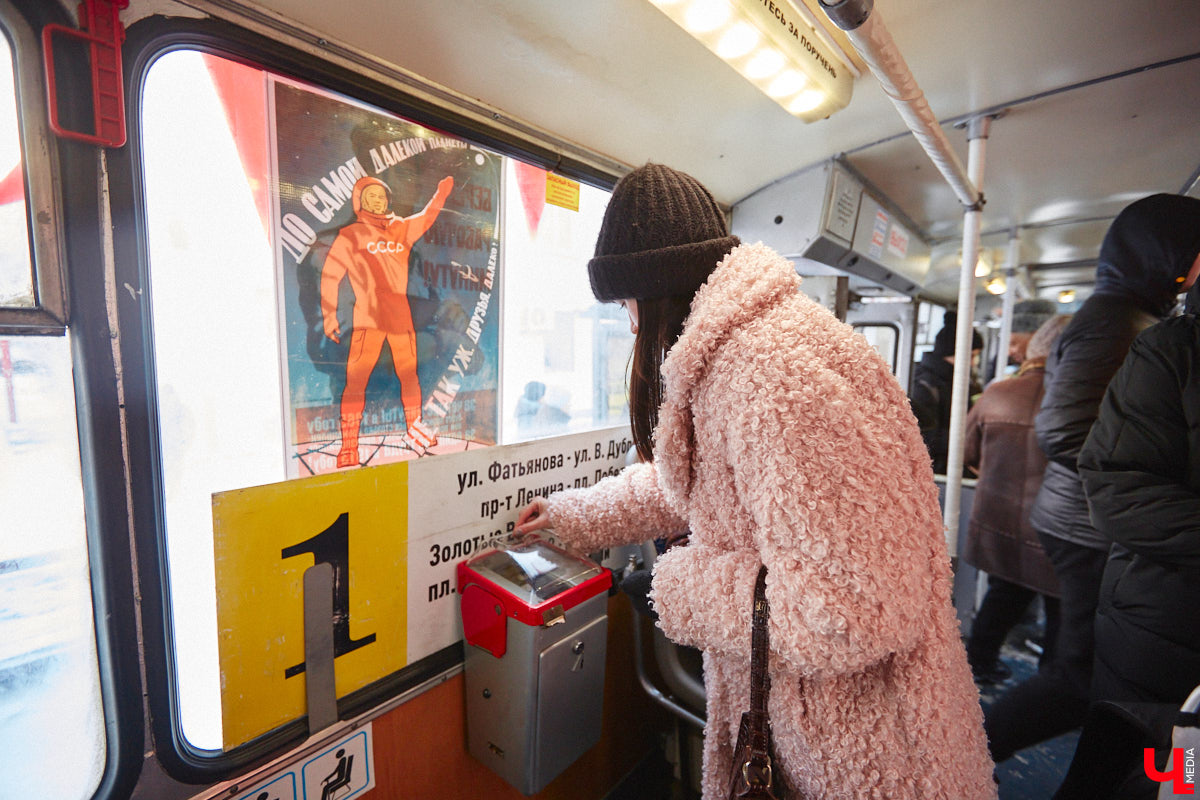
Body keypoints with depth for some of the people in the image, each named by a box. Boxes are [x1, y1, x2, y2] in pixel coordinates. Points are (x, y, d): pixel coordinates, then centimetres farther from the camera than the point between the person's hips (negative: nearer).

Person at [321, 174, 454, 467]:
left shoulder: (402, 229, 15)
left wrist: (440, 194, 28)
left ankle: (414, 426, 29)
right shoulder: (350, 236, 3)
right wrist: (329, 315, -2)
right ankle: (349, 446, 0)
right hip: (368, 319, -4)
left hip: (401, 317, 4)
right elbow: (330, 275, 2)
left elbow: (425, 218, 33)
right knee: (356, 380, -7)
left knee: (409, 375, 8)